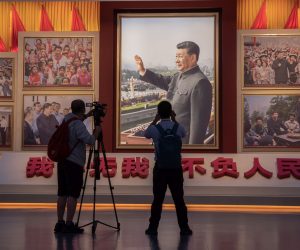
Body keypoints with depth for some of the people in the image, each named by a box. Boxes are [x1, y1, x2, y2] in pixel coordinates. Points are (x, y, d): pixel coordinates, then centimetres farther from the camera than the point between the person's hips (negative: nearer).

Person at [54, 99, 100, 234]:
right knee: (73, 195, -5)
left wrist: (87, 116, 24)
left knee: (62, 193, 10)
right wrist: (97, 132, -7)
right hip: (74, 163, -8)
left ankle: (60, 223, 13)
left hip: (62, 161, 8)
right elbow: (90, 140, -24)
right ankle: (69, 224, -6)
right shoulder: (78, 125, -16)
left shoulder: (67, 118, 9)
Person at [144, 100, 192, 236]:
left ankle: (153, 228, 9)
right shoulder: (178, 128, -4)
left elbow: (146, 134, 16)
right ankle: (184, 228, 9)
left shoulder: (154, 129, -9)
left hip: (160, 168, -1)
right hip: (176, 168, 1)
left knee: (158, 199, 5)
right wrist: (174, 119, 17)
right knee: (179, 199, 6)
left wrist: (155, 120, 15)